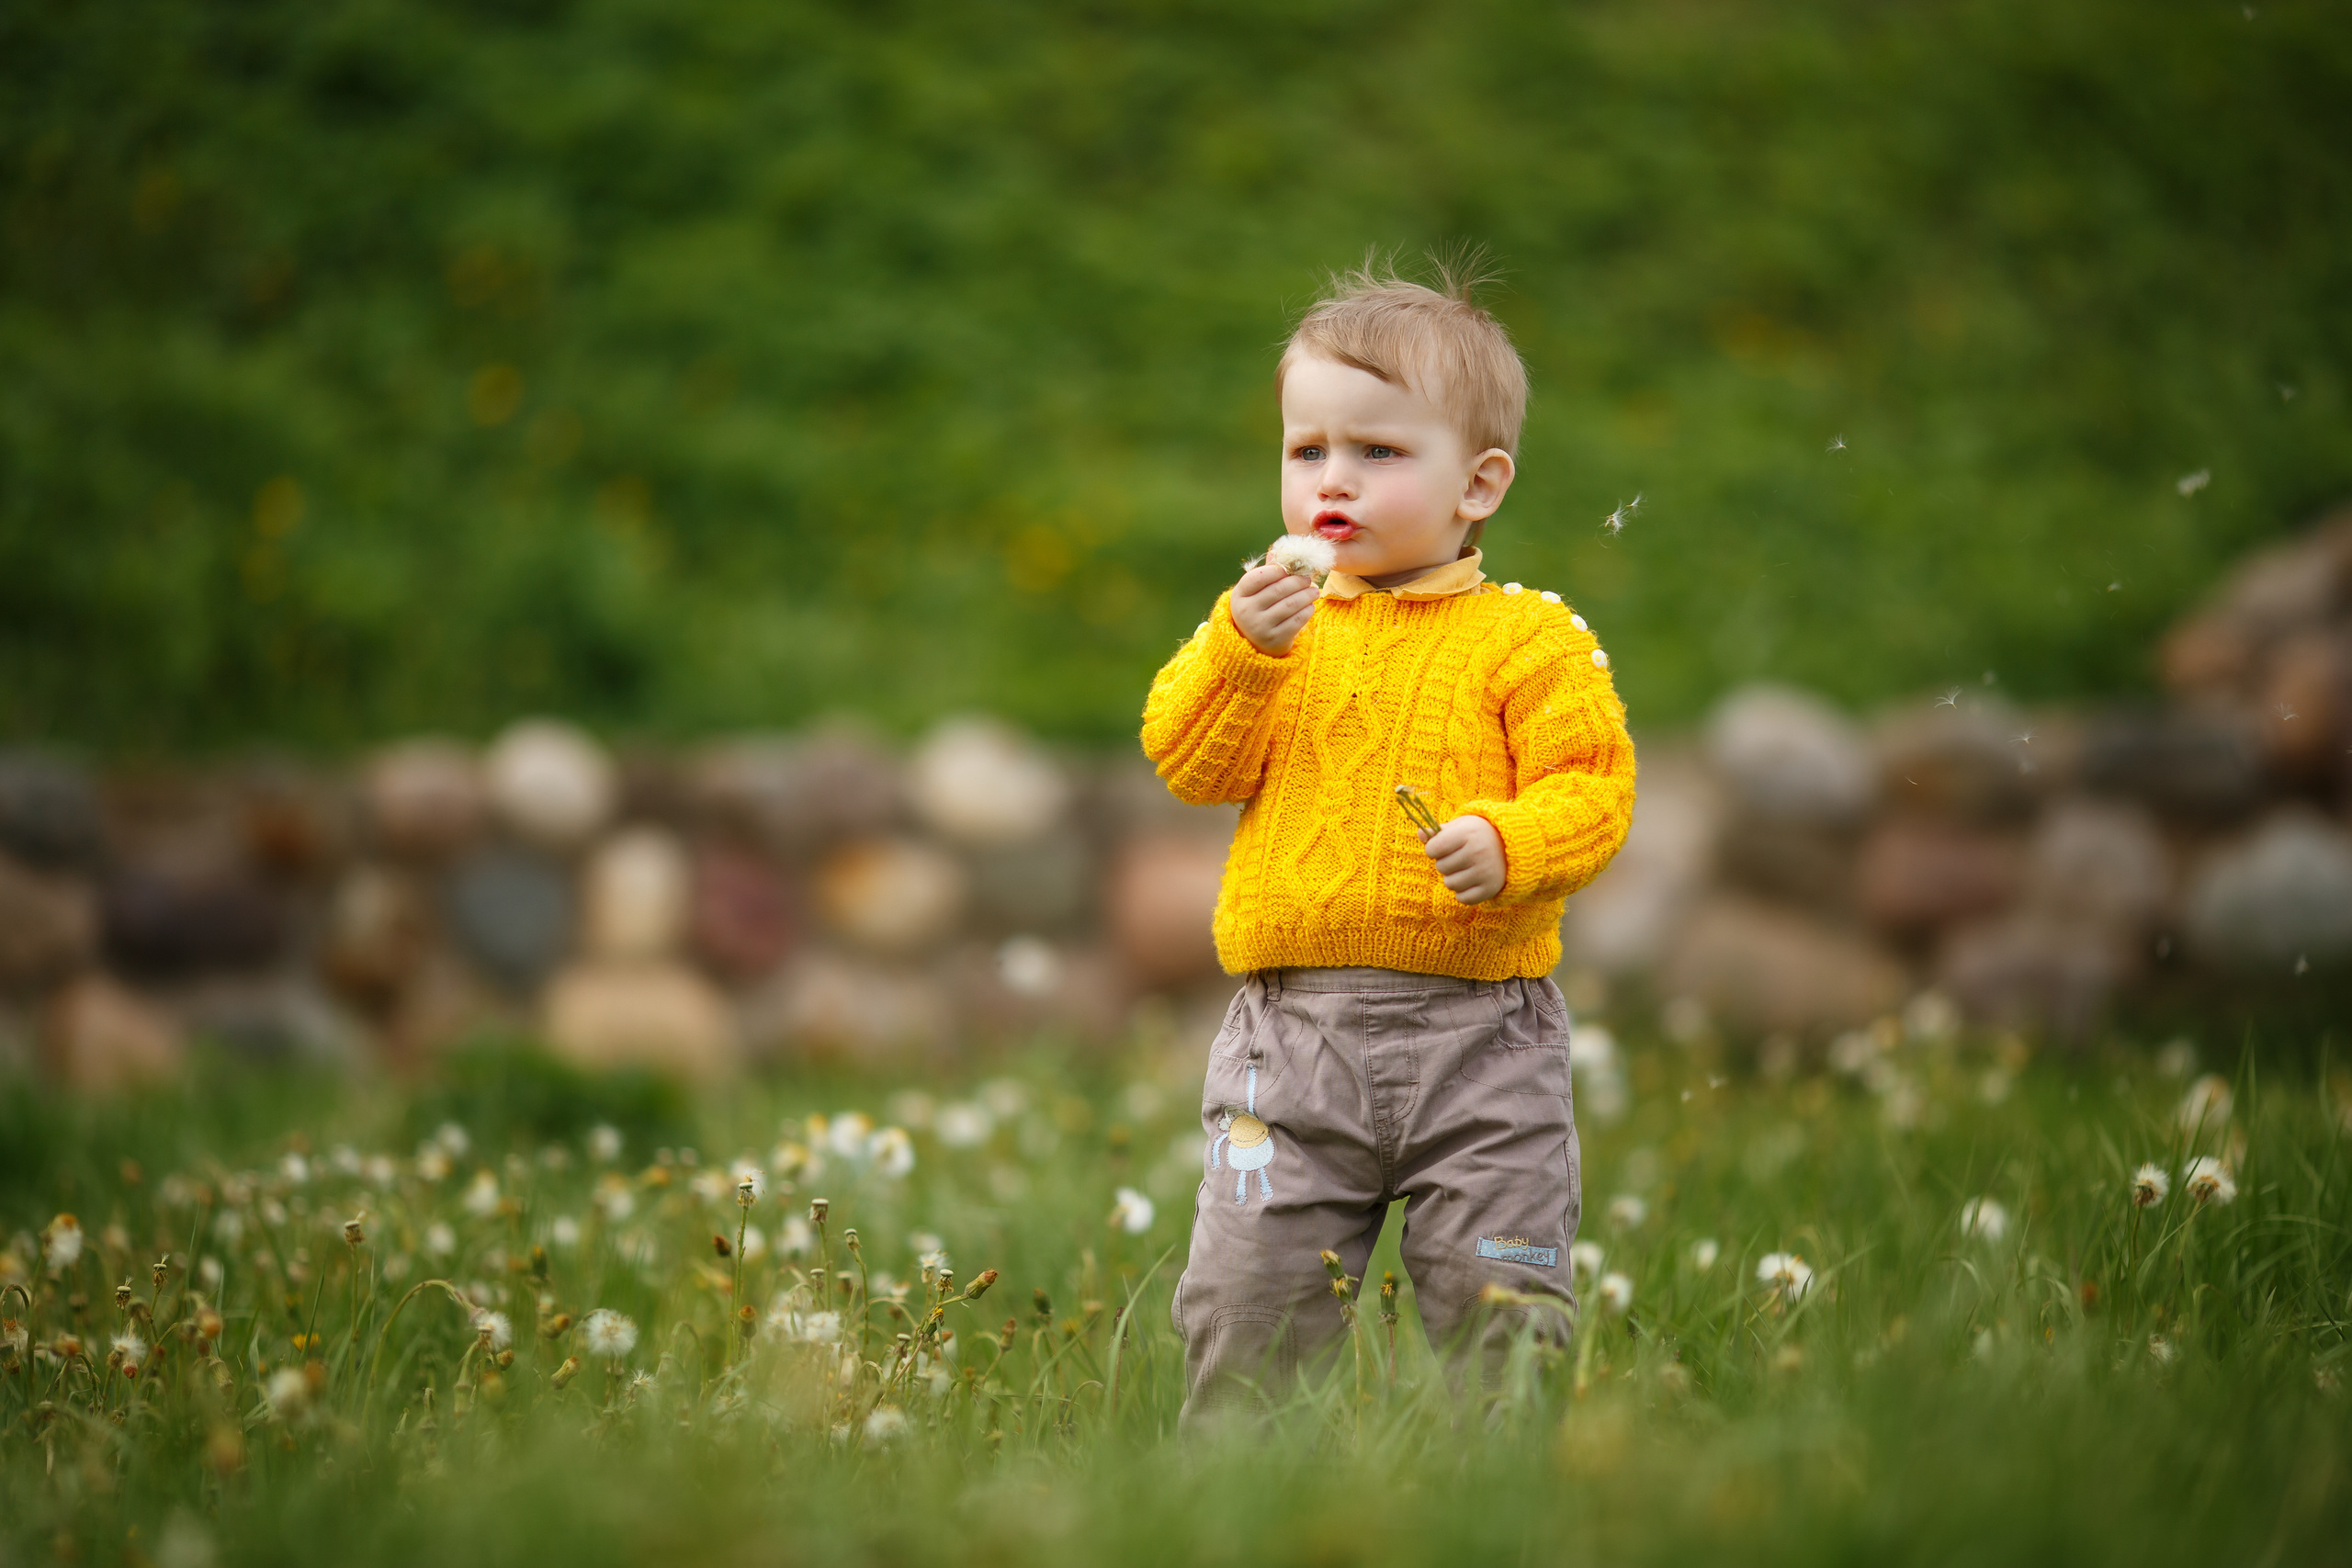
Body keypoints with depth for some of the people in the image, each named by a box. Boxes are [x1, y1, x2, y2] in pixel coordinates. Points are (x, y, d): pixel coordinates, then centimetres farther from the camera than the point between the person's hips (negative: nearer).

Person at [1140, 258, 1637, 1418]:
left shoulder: (1529, 639, 1)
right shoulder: (1267, 622, 11)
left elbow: (1590, 790, -6)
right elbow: (1188, 763, 2)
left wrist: (1508, 843, -25)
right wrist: (1243, 653, -13)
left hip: (1476, 1028, -2)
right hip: (1292, 1030, 2)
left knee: (1499, 1305, 3)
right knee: (1246, 1306, 3)